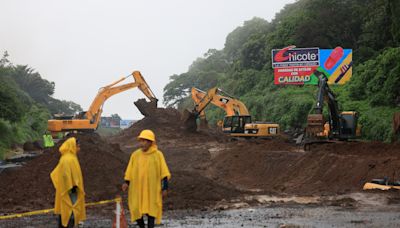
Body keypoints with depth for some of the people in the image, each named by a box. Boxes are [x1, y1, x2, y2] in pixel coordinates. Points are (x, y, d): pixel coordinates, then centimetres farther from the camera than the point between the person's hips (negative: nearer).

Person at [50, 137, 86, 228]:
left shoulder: (66, 157, 12)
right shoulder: (68, 159, -19)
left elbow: (56, 173, 19)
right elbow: (67, 174, -24)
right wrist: (72, 187, -23)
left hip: (65, 190, 11)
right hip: (70, 190, -11)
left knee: (64, 210, 14)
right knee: (71, 212, -10)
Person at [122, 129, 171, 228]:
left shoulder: (158, 155, -5)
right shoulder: (135, 154, 1)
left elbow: (164, 173, -3)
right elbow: (130, 171, 6)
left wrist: (165, 188, -6)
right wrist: (126, 182, -8)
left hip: (152, 190, -2)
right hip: (137, 188, 2)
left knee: (151, 211, -1)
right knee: (136, 210, 5)